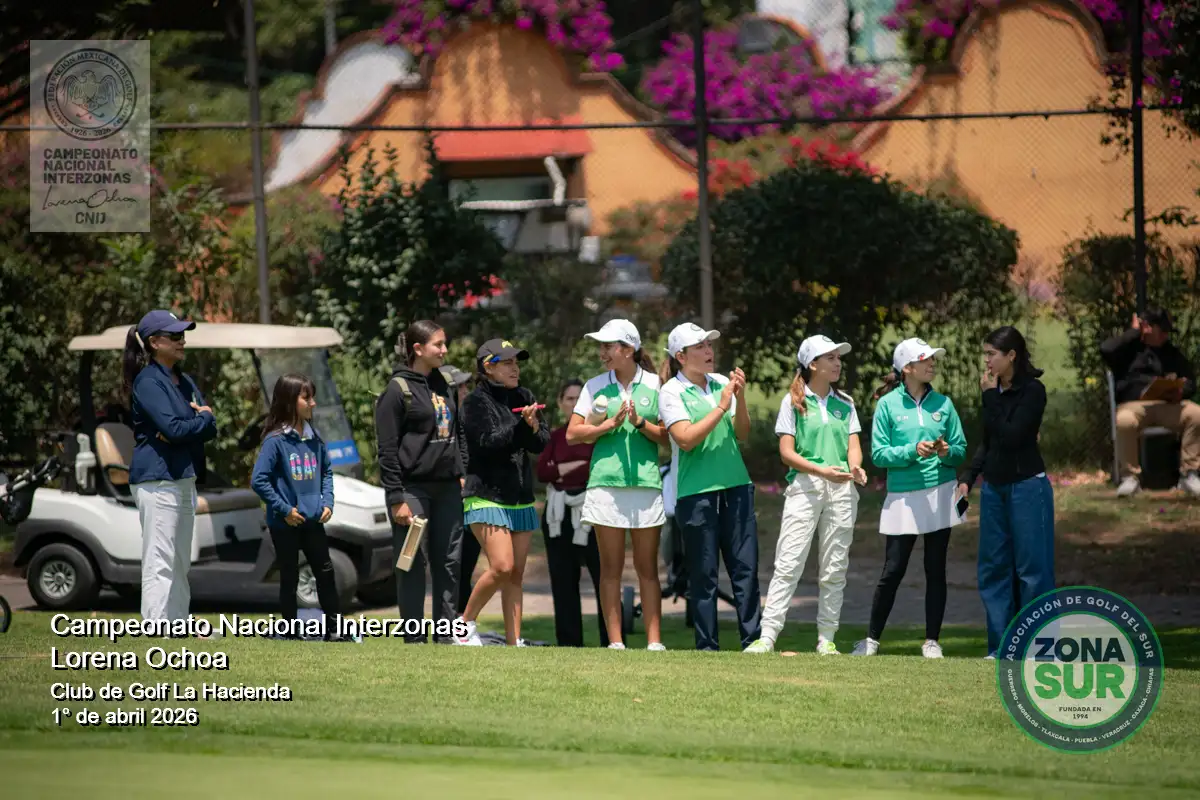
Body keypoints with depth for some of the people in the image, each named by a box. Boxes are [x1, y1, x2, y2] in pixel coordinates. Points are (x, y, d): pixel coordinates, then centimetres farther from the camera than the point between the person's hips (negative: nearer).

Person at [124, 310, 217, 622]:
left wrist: (185, 427, -11)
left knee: (180, 564, 13)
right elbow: (173, 428, -21)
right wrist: (202, 418, -3)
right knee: (160, 563, -11)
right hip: (157, 478, -9)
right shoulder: (148, 382, -10)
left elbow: (210, 430, 9)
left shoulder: (184, 382, 15)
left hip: (184, 478, 9)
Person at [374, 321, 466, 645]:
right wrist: (396, 499, -14)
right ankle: (415, 639, 1)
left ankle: (446, 634, 12)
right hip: (413, 487, -7)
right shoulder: (398, 390, -8)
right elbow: (387, 450, -10)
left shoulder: (444, 385, 14)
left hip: (447, 487, 7)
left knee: (449, 562, 6)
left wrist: (461, 474, 13)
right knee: (413, 564, -3)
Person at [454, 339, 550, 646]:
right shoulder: (476, 401, -5)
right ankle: (465, 622, 0)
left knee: (516, 574, 4)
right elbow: (487, 441, -16)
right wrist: (522, 426, -23)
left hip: (521, 499, 6)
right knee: (502, 566, -18)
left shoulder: (523, 398, 12)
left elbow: (542, 444, 6)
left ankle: (514, 642, 5)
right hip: (487, 495, -6)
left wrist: (534, 428, -15)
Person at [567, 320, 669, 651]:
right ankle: (615, 642, 1)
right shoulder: (596, 386, 8)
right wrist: (610, 425, -7)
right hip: (605, 483, 1)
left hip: (646, 483, -1)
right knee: (611, 567, 0)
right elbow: (573, 434, 5)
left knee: (647, 567, 1)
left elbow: (669, 437, 4)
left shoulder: (654, 385, 5)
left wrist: (641, 424, -11)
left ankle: (654, 641, 1)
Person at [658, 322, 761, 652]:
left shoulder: (721, 384, 10)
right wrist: (721, 407, -14)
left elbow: (742, 434, 8)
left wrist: (740, 398, -7)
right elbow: (686, 439, -15)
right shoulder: (672, 392, -3)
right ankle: (707, 646, 3)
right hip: (696, 491, -5)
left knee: (746, 568, 1)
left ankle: (753, 639, 3)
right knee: (704, 574, -1)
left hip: (735, 485, 5)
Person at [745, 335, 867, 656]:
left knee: (835, 568, 4)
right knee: (789, 562, -11)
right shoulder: (794, 401, 2)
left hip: (841, 490, 4)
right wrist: (821, 470, -17)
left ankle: (826, 638, 10)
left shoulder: (844, 404, 14)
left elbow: (853, 445, 9)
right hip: (804, 487, -4)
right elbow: (787, 452, -3)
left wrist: (854, 468, -15)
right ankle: (768, 635, -14)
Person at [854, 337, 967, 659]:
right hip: (903, 498, -2)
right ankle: (872, 638, 9)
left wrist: (947, 452, -14)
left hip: (940, 495, 2)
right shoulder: (888, 404, -2)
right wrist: (913, 451, -19)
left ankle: (932, 641, 10)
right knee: (892, 571, -2)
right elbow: (879, 454, -6)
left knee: (935, 570, 4)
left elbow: (961, 450, 8)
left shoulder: (943, 404, 6)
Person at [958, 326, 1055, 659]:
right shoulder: (995, 390, 10)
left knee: (1031, 567, -5)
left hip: (1027, 485, -8)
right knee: (994, 568, 7)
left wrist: (991, 397, -15)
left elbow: (1011, 436, -20)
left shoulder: (1032, 391, -11)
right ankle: (1002, 648, 12)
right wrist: (967, 478, 8)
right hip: (995, 487, 8)